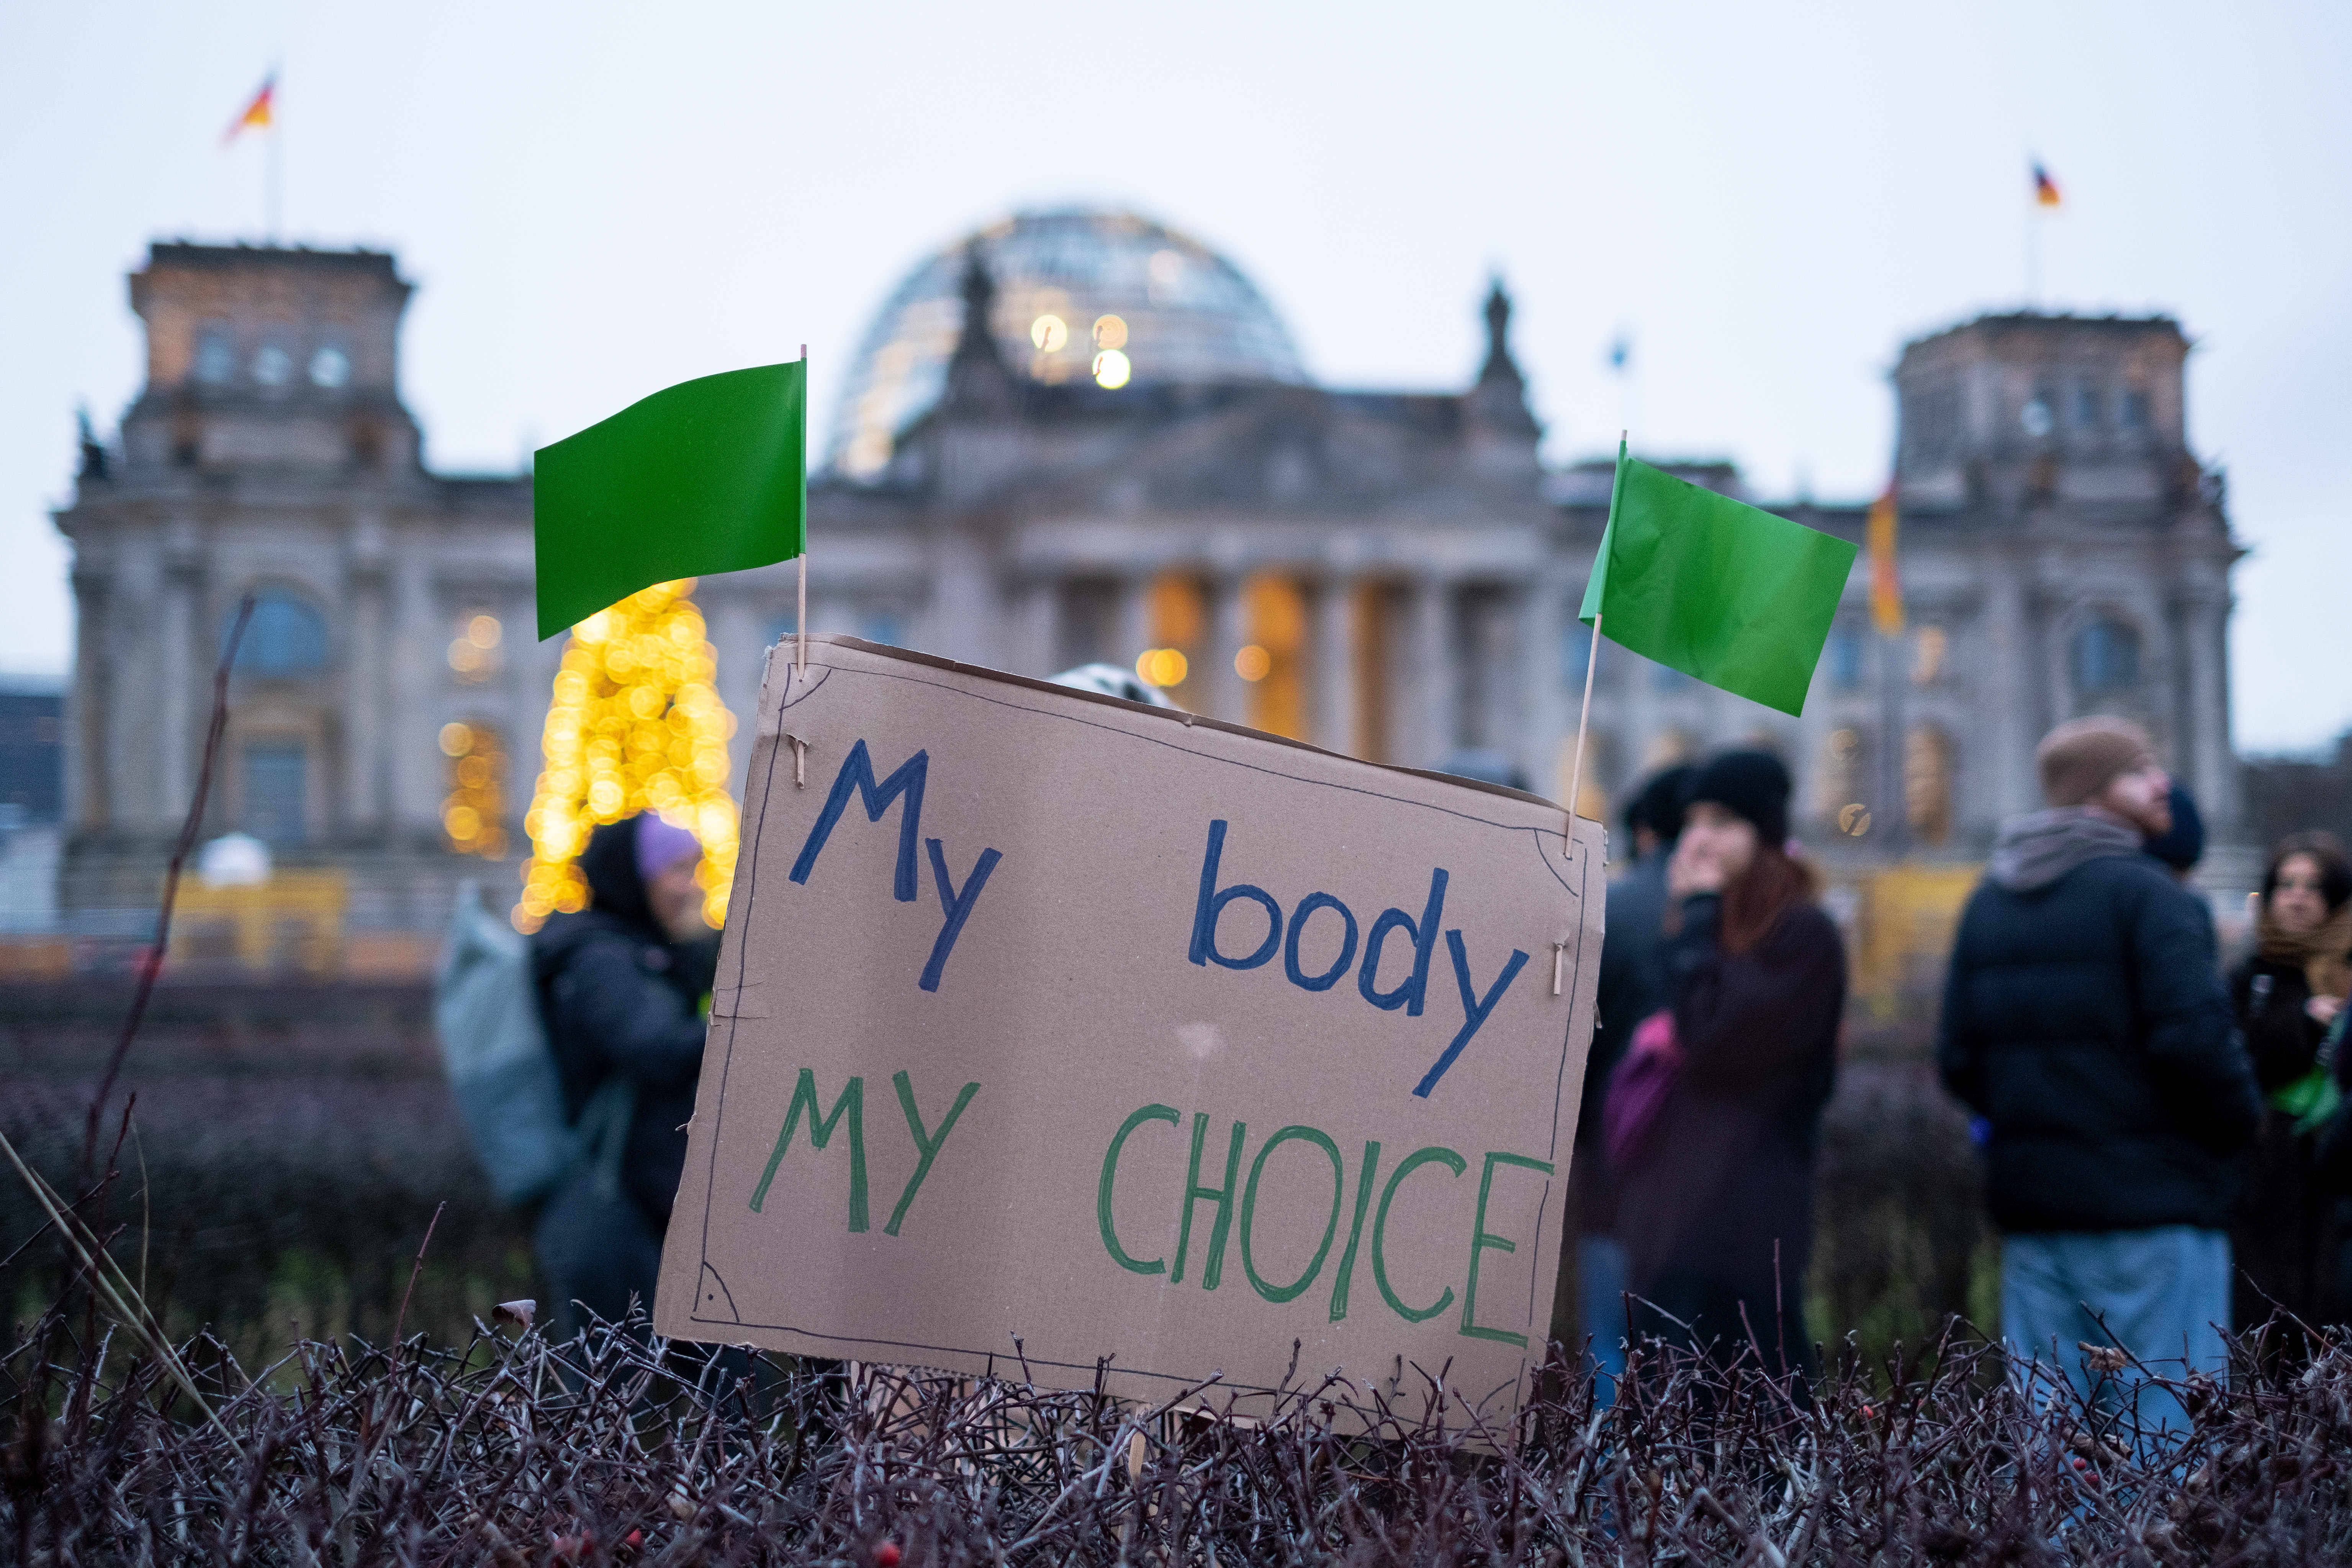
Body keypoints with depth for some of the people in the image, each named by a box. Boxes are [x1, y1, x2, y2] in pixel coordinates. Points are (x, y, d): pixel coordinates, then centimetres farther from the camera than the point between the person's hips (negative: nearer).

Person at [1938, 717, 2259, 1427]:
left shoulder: (1988, 902, 13)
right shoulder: (2146, 895, -9)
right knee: (2167, 1426, -2)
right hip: (2149, 1204, -7)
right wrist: (2237, 1122, 0)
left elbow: (1958, 1057, 11)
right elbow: (2195, 1040, -17)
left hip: (2029, 1201, 7)